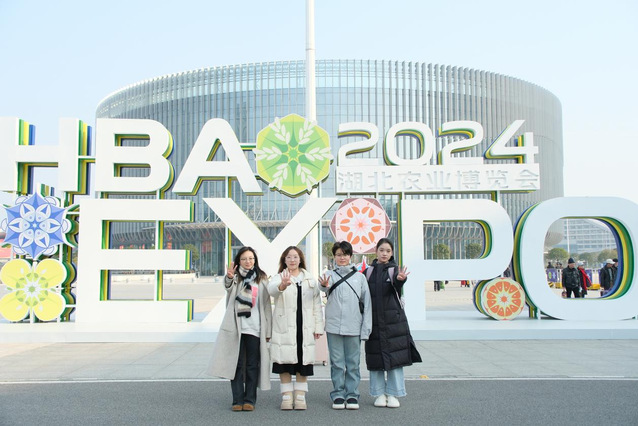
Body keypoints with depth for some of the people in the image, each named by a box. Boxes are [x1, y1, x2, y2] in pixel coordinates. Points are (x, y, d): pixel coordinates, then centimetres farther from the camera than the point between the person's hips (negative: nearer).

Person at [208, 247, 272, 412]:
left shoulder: (262, 279, 9)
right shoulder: (235, 277, 5)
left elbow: (266, 305, 8)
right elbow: (228, 286, -20)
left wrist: (268, 330, 3)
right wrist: (229, 277, -44)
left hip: (255, 328, 1)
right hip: (235, 327, -1)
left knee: (252, 365, 5)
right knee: (237, 364, 1)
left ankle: (250, 400, 12)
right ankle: (237, 400, 6)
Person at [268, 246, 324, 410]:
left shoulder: (311, 280, 11)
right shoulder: (279, 278, 2)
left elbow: (317, 304, 9)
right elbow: (272, 289, -23)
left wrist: (318, 326, 2)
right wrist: (282, 285, -46)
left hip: (305, 328, 2)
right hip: (285, 328, -2)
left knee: (303, 362, 5)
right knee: (285, 361, 2)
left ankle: (300, 397, 16)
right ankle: (287, 397, 14)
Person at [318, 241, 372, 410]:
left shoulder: (360, 276, 7)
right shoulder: (330, 274, 5)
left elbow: (366, 303, 7)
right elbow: (325, 288, -18)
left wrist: (366, 328, 1)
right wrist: (324, 285, -42)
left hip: (354, 327, 1)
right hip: (334, 326, 0)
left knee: (353, 364, 6)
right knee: (337, 363, 5)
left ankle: (352, 395, 15)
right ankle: (338, 395, 14)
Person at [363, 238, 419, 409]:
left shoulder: (394, 270, -1)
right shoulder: (368, 272, 6)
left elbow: (396, 286, -23)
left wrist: (400, 279, -45)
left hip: (393, 319, -2)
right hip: (374, 320, 2)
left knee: (394, 356, -1)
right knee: (376, 357, 4)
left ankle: (393, 394, 9)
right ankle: (380, 393, 15)